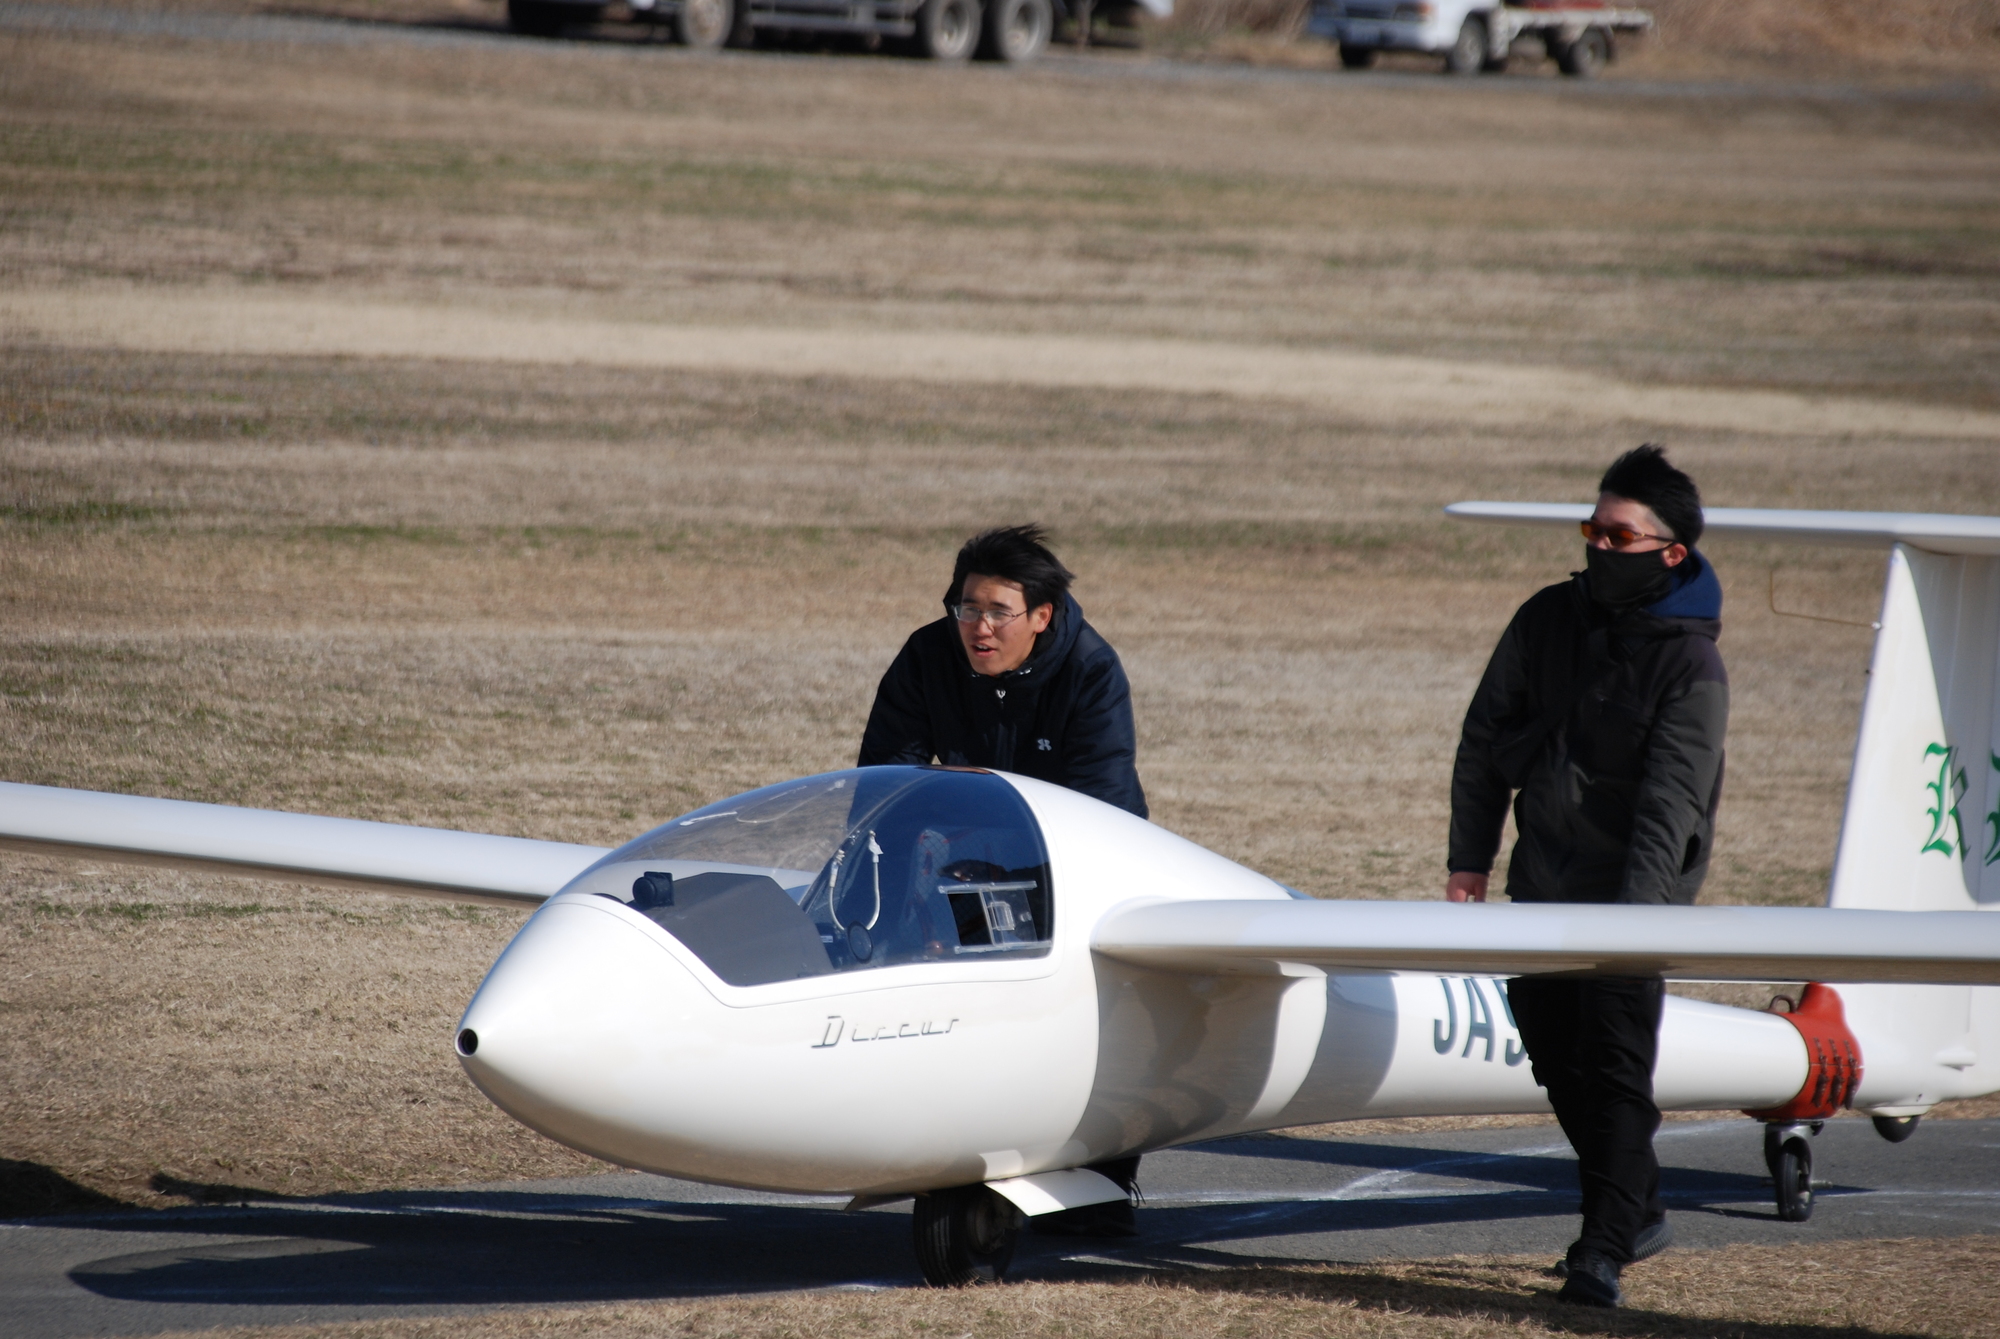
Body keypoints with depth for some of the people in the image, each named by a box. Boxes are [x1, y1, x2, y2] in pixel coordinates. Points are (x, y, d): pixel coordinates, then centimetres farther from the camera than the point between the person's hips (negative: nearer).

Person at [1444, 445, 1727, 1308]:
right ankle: (1639, 1212, 31)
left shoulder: (1690, 664, -14)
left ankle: (1602, 1251, -13)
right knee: (1555, 1055, 14)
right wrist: (1469, 859, 3)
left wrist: (1634, 910, -31)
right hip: (1541, 884, 6)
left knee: (1616, 1066, -13)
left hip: (1636, 890, -6)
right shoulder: (1548, 621, 2)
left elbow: (1671, 801, -22)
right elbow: (1485, 739, 8)